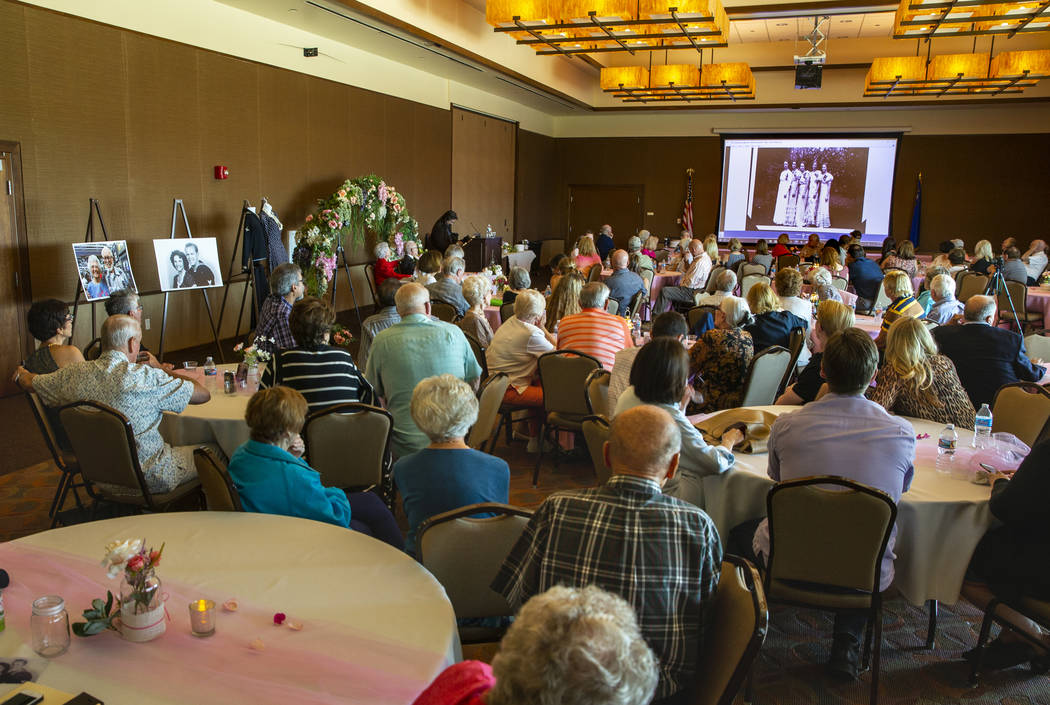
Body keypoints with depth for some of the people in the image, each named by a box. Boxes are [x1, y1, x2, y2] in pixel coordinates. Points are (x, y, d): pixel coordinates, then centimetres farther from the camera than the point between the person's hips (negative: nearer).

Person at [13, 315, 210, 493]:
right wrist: (167, 373, 1)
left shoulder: (74, 375, -7)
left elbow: (29, 382, 14)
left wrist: (21, 373, 39)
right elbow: (203, 394, -16)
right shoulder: (147, 378, -24)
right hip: (149, 479, -7)